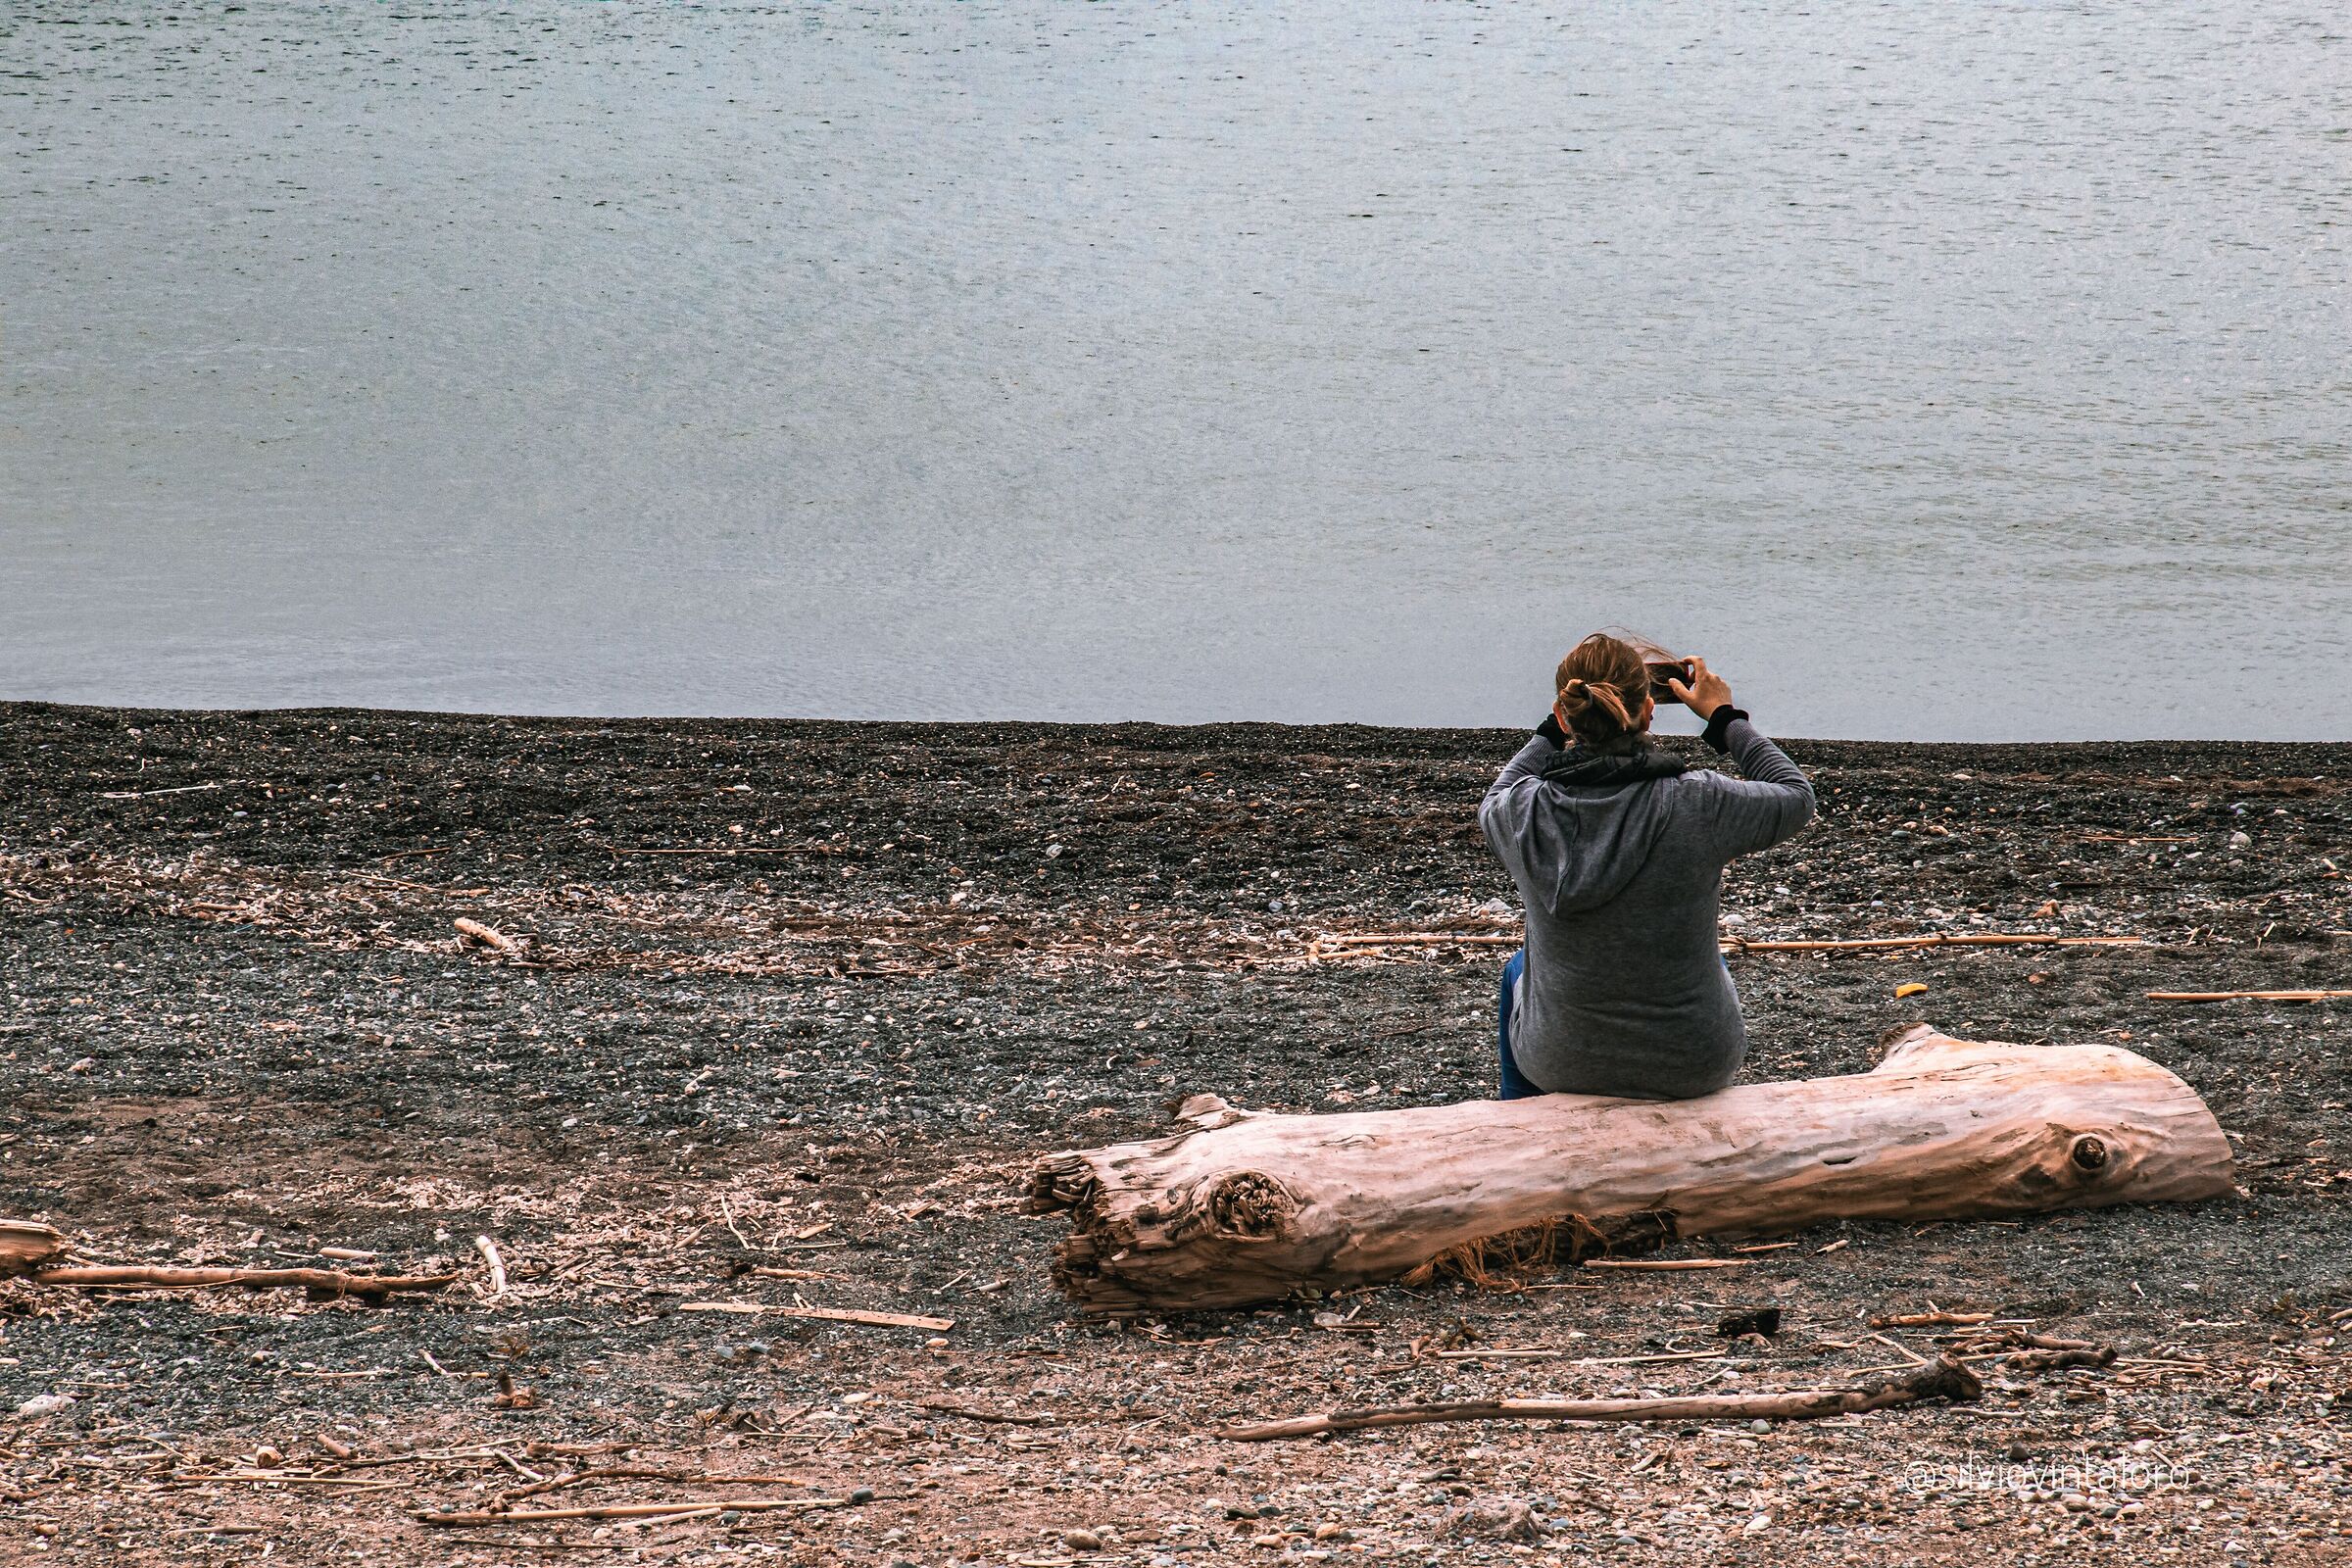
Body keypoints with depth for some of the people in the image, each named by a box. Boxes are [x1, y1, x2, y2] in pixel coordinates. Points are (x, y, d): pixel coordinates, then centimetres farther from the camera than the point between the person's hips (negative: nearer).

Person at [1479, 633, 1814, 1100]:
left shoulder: (1526, 812, -18)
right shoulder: (1698, 804, -23)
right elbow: (1797, 796, -2)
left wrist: (1557, 726, 11)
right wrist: (1724, 717, 6)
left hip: (1560, 1062, 1)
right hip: (1694, 1066, 0)